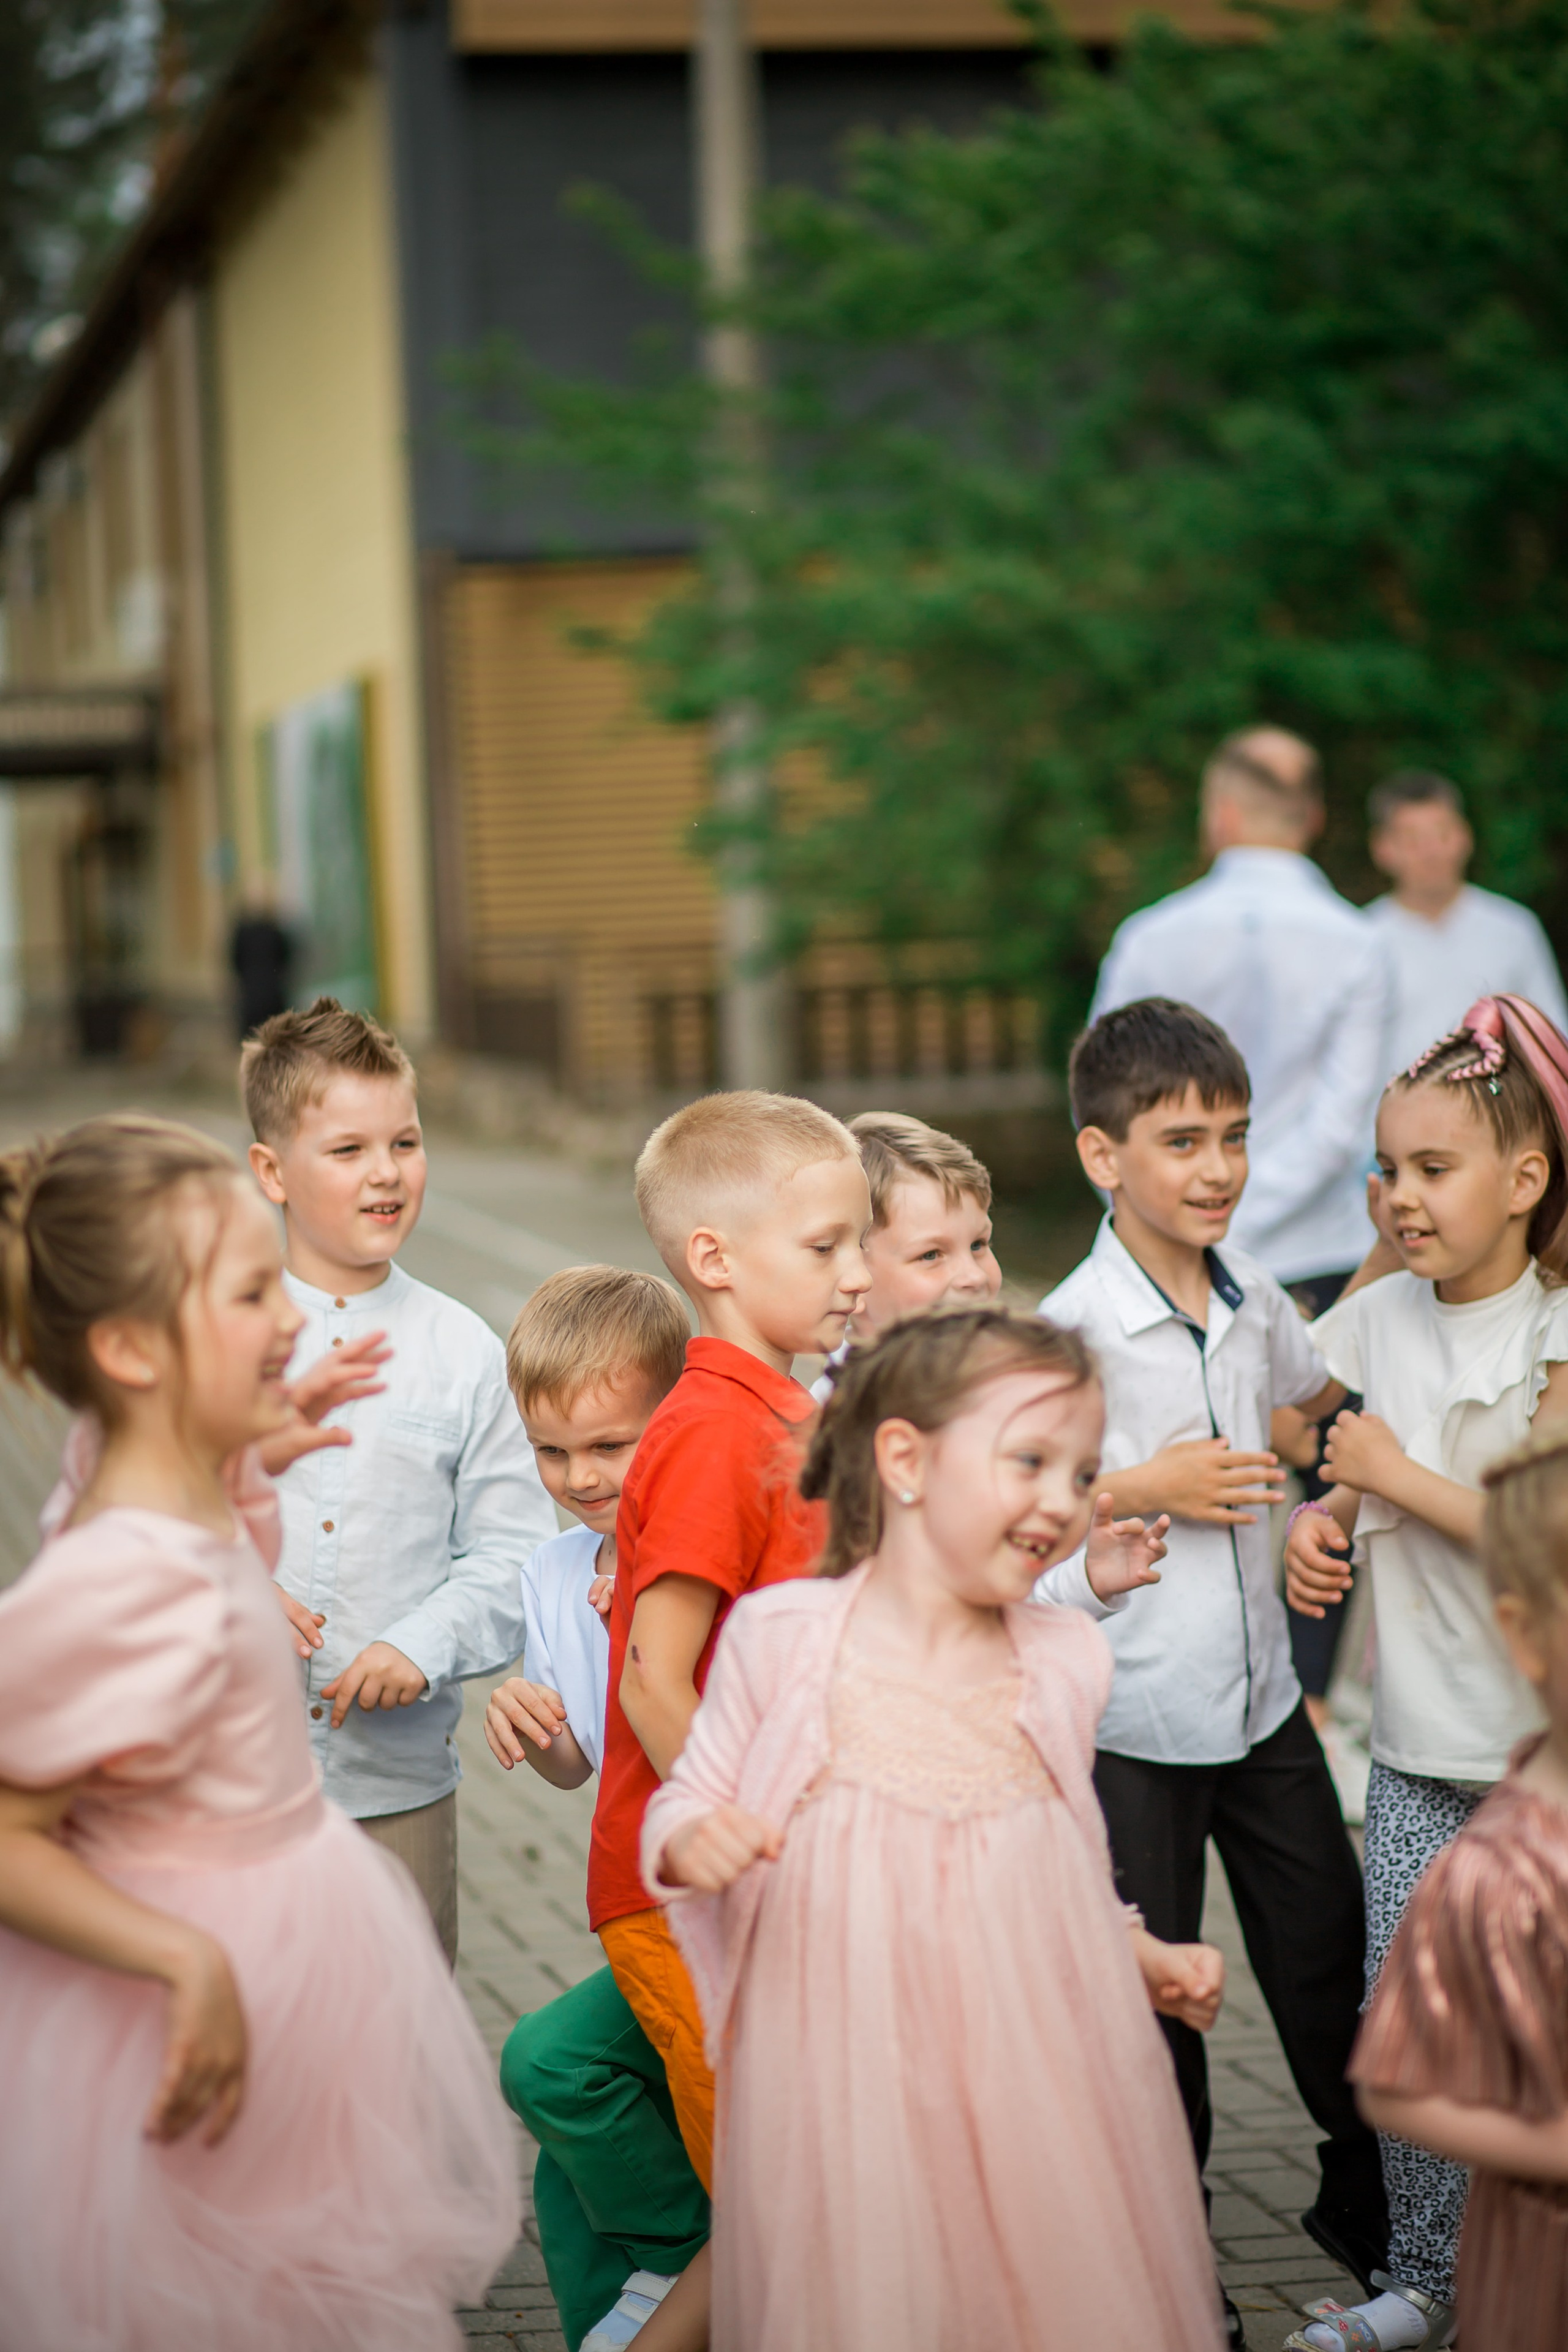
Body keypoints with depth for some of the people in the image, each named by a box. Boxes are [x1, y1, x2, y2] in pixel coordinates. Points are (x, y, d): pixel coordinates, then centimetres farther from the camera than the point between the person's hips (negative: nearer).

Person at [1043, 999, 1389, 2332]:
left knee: (1330, 1949, 14)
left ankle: (1369, 2200, 35)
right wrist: (1141, 1490, -23)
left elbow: (1329, 1398, 25)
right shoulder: (1071, 1327, -17)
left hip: (1262, 1697, 5)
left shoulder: (1255, 1303, 3)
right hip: (1131, 1719, -5)